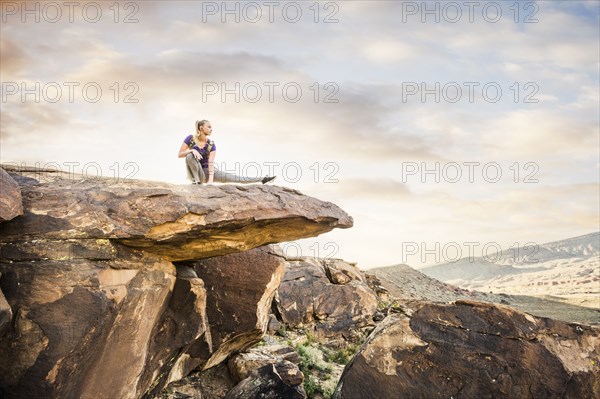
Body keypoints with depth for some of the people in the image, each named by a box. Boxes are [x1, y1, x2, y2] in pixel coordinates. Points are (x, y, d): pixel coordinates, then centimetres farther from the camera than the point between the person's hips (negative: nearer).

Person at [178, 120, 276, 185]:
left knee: (234, 178, -11)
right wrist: (191, 150, -28)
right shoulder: (190, 139, -10)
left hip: (207, 171, 2)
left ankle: (262, 179, -14)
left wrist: (210, 179, -30)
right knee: (190, 155, -33)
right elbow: (179, 154, -9)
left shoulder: (211, 144, -7)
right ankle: (196, 180, -23)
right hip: (195, 172, -2)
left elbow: (211, 163, -16)